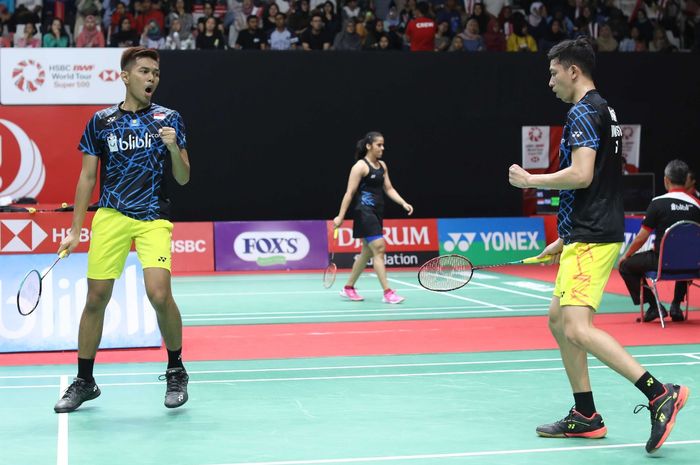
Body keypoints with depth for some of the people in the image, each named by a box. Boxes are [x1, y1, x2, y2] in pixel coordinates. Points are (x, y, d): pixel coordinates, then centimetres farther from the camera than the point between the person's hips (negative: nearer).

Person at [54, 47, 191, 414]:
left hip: (154, 219, -1)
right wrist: (75, 229, 8)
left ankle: (176, 371, 5)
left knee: (159, 294, -17)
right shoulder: (101, 122, 8)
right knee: (96, 297, 2)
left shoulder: (168, 119, 6)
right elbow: (87, 177, 12)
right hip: (110, 216, 2)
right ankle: (84, 381, 17)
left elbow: (183, 179, 5)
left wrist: (173, 148, -15)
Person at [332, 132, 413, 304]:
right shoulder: (360, 166, -10)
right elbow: (350, 192, -12)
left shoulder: (382, 166, 13)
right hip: (364, 212, -9)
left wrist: (403, 203, 0)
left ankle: (348, 288, 25)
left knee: (368, 252, 13)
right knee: (379, 248, -14)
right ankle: (387, 293, -14)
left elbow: (389, 189, 15)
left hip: (376, 213, 9)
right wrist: (341, 216, -14)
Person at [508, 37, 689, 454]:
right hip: (588, 236, 11)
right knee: (559, 321, 14)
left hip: (592, 239, -11)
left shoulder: (583, 112, -11)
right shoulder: (603, 111, 20)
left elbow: (581, 175, -25)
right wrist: (566, 238, 26)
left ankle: (660, 394, -22)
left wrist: (531, 180, -10)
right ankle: (585, 416, 17)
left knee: (577, 328, -19)